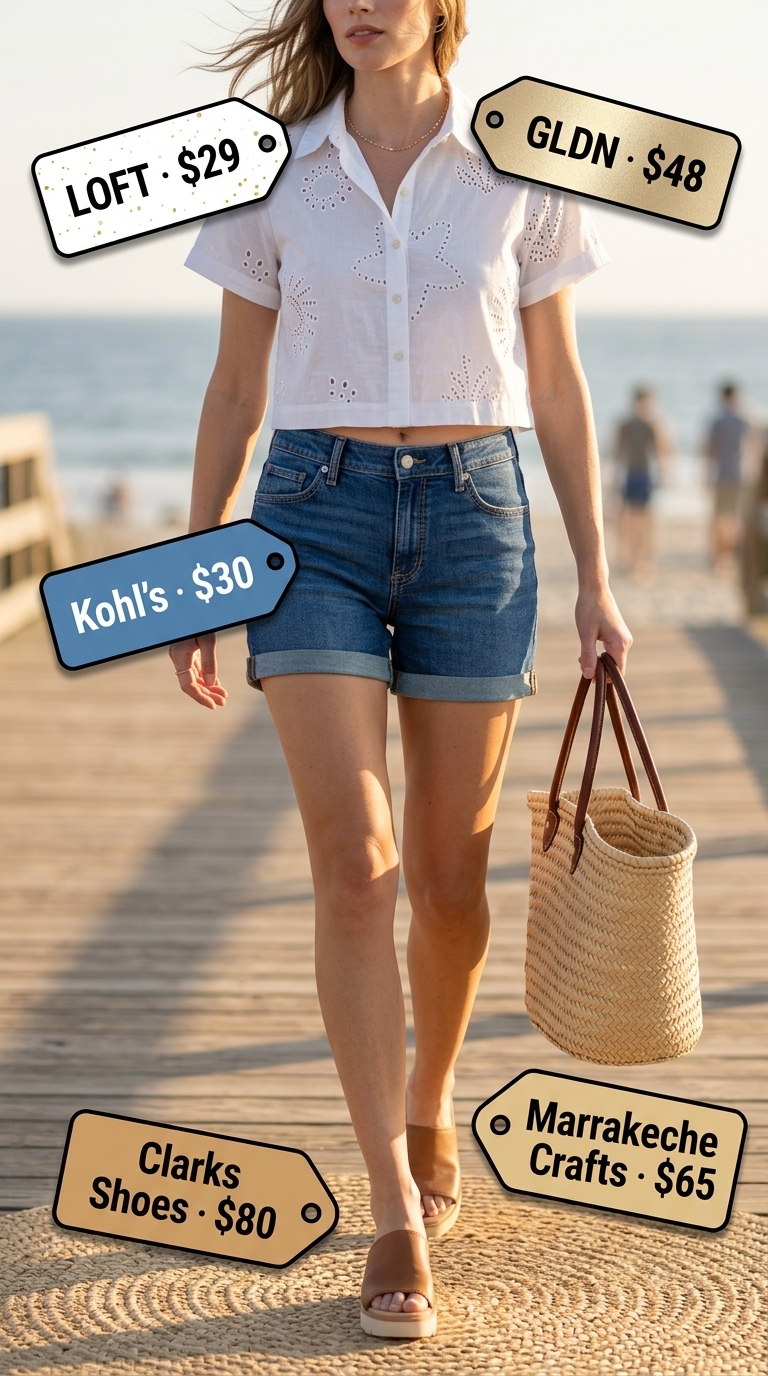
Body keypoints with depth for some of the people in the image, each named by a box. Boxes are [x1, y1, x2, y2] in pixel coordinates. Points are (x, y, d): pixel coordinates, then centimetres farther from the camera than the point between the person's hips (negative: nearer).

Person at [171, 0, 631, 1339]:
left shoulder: (520, 171, 3)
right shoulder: (275, 171, 4)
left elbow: (557, 387, 7)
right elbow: (234, 389, 8)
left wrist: (595, 576, 5)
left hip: (473, 519, 1)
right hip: (316, 517, 0)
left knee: (448, 876, 7)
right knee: (352, 866, -12)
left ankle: (428, 1109, 35)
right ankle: (398, 1214, -6)